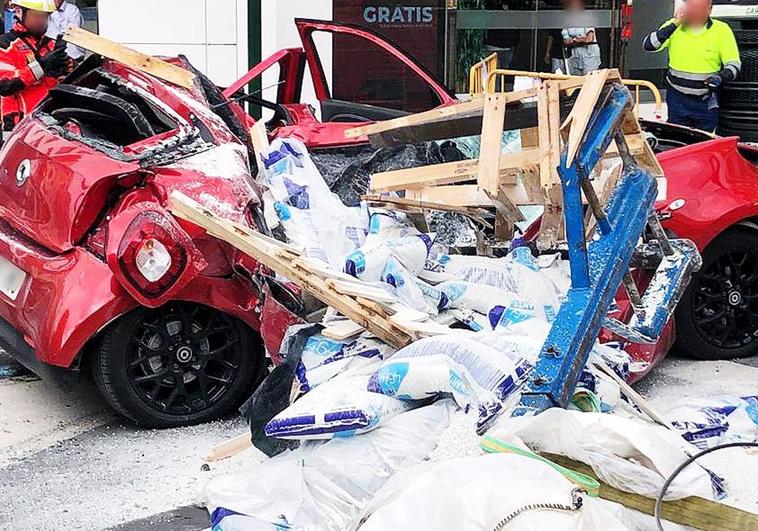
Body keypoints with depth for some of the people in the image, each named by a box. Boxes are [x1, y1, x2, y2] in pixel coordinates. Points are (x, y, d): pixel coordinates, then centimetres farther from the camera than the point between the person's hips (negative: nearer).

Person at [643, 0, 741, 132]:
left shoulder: (721, 30, -6)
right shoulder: (673, 26, -3)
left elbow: (734, 64, -3)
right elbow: (648, 45, -11)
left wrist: (720, 77, -24)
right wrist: (674, 25, -19)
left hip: (706, 101, -1)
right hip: (677, 98, 1)